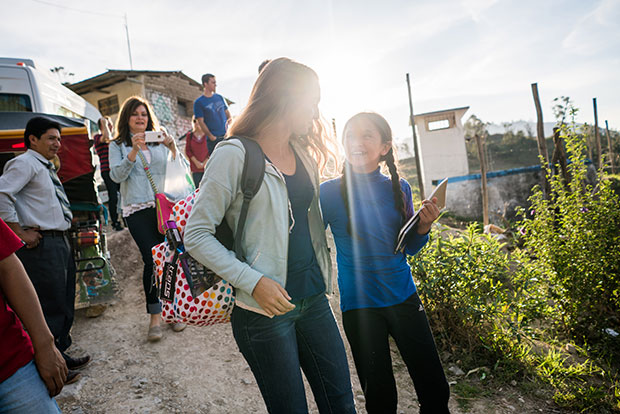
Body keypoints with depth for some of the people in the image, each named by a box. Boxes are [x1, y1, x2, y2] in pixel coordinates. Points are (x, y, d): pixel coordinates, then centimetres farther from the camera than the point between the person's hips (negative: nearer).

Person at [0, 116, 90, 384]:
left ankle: (60, 355, 31)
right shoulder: (24, 163, -9)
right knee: (50, 306, -3)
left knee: (64, 304, 17)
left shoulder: (46, 167, 19)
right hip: (42, 244, -10)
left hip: (60, 241, 10)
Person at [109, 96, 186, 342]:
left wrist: (172, 148, -9)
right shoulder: (118, 145, 11)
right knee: (153, 260, -9)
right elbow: (117, 175, -4)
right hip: (138, 210, -2)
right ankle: (155, 316, 5)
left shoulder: (159, 141, 15)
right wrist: (134, 151, -15)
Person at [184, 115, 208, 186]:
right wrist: (196, 162, -6)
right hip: (195, 167, 1)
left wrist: (205, 162, -8)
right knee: (197, 187, -2)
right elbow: (188, 151, 5)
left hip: (207, 166, -1)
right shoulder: (189, 135, 7)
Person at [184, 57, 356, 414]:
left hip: (313, 299, 7)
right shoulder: (235, 154, -11)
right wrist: (253, 281, -20)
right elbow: (196, 235, -12)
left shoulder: (304, 153, 11)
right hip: (264, 309, -6)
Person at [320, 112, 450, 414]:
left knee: (435, 389, 11)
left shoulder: (399, 188, 1)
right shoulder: (330, 192, -10)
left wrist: (423, 226, -9)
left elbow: (408, 247, 9)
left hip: (403, 298, 3)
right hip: (359, 306, -3)